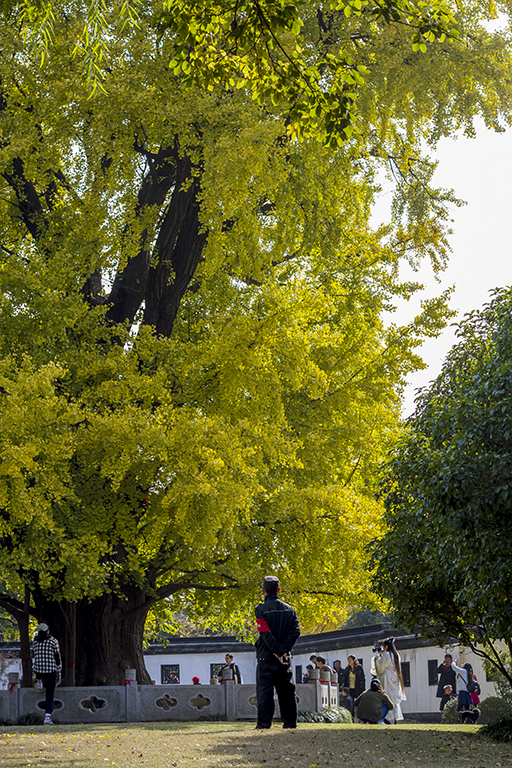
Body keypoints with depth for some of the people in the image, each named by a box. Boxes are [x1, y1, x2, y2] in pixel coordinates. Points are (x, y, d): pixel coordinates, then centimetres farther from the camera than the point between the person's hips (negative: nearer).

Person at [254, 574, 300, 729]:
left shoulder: (261, 609, -8)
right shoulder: (289, 609, 7)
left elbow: (266, 634, -16)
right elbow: (296, 632, -1)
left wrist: (279, 652, -14)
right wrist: (284, 649, -7)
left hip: (267, 656, -4)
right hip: (284, 656, 4)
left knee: (265, 689, -1)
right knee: (287, 689, 11)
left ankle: (264, 723, -4)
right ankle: (290, 721, 11)